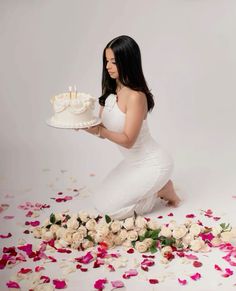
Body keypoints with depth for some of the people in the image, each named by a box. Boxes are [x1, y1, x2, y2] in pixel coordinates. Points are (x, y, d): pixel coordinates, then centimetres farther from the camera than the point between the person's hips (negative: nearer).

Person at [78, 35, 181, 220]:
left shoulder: (135, 96, -25)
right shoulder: (111, 91, 0)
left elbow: (128, 140, -24)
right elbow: (102, 131, 0)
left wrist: (97, 129, -35)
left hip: (153, 164, -9)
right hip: (133, 163, 9)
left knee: (108, 209, -10)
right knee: (100, 202, 11)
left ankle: (162, 190, 5)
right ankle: (153, 187, 19)